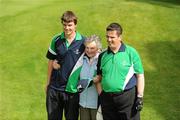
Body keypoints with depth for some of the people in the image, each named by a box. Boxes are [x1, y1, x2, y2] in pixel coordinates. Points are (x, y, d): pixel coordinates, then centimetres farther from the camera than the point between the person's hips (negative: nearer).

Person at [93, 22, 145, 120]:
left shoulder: (131, 52, -2)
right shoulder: (103, 55, 9)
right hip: (107, 98, 4)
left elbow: (140, 76, -1)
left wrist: (140, 97, -6)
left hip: (127, 97, -4)